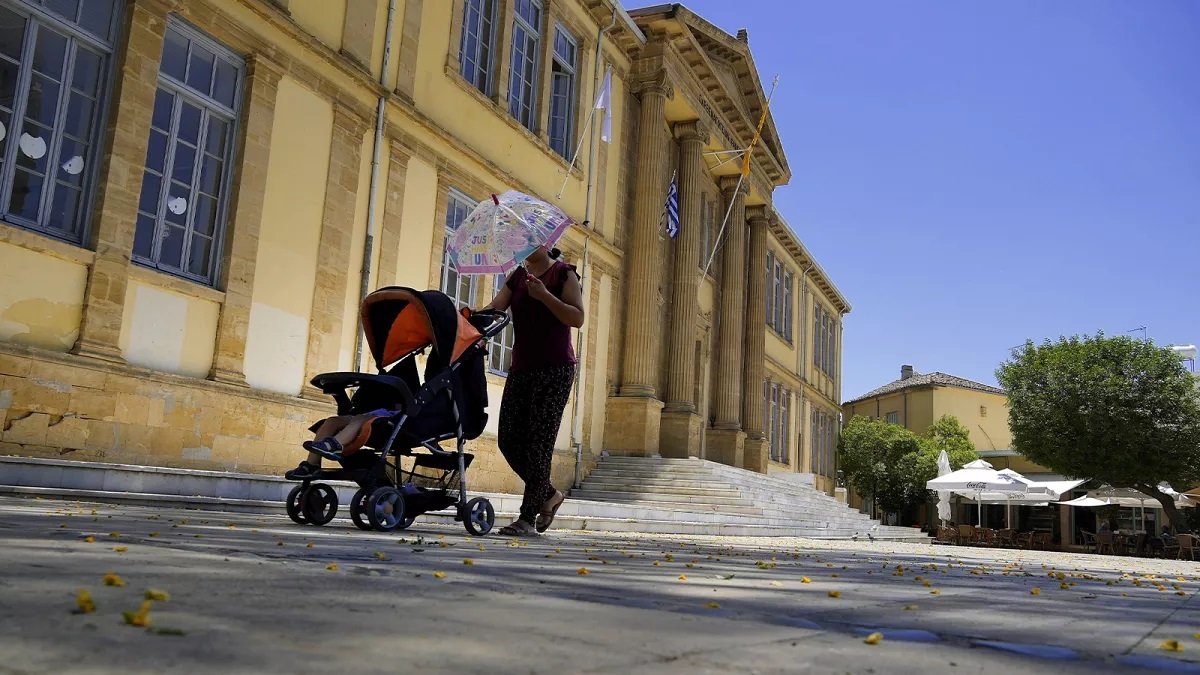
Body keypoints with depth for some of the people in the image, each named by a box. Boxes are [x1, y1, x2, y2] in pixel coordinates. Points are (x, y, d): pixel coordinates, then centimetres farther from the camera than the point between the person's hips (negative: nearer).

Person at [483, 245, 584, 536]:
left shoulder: (564, 274, 0)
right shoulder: (518, 275, 16)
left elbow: (577, 318, -10)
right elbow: (495, 307, 4)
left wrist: (544, 295, -18)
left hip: (555, 370, -6)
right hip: (521, 368, 7)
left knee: (538, 443, -9)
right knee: (508, 440, 3)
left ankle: (527, 518, -4)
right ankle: (549, 495, 22)